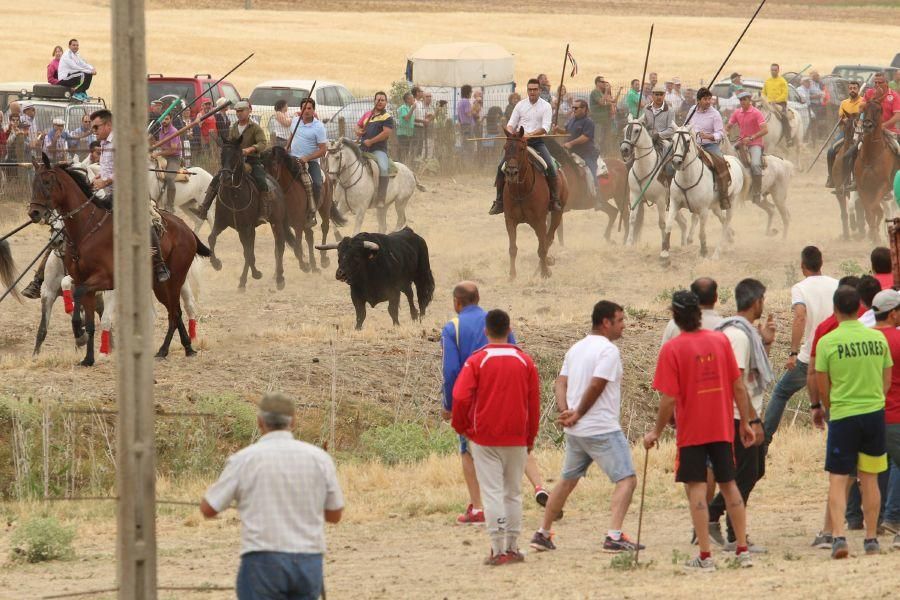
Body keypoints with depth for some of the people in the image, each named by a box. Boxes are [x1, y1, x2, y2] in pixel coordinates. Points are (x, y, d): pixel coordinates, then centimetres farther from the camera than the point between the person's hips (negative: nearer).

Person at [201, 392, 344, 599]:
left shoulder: (243, 459, -4)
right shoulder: (319, 458, 3)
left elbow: (208, 509, 3)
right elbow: (335, 515, 13)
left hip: (263, 561, -3)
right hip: (309, 562, 3)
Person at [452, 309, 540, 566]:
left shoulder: (476, 361, -8)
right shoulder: (525, 361, 1)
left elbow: (460, 398, -13)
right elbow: (534, 402, 5)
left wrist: (461, 427, 4)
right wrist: (530, 437, 15)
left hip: (485, 438, -3)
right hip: (516, 439, 3)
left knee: (492, 492, -2)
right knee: (514, 493, 12)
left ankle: (498, 550, -7)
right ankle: (512, 547, 13)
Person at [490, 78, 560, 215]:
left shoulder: (546, 106, 0)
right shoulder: (520, 105, 9)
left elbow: (545, 128, -12)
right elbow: (511, 123, 9)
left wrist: (530, 134, -27)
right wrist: (510, 131, -16)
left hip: (537, 141, -2)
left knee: (550, 167, -23)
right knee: (501, 166, -11)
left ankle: (554, 200, -9)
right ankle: (499, 201, -2)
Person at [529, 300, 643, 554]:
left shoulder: (576, 349, 15)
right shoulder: (608, 350, -11)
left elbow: (560, 384, 7)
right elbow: (595, 387, -17)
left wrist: (565, 411, -6)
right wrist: (578, 414, -6)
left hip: (575, 430, 8)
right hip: (602, 429, -8)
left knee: (567, 480, 21)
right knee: (626, 480, -6)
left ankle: (542, 533, 25)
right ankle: (614, 537, -20)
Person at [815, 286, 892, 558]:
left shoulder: (827, 342, -8)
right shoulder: (878, 338, 2)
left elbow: (823, 388, 0)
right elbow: (886, 381, 10)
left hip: (842, 416, -3)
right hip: (875, 413, 3)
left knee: (837, 479, 1)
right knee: (869, 479, 11)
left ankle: (839, 536, -14)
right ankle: (871, 539, 14)